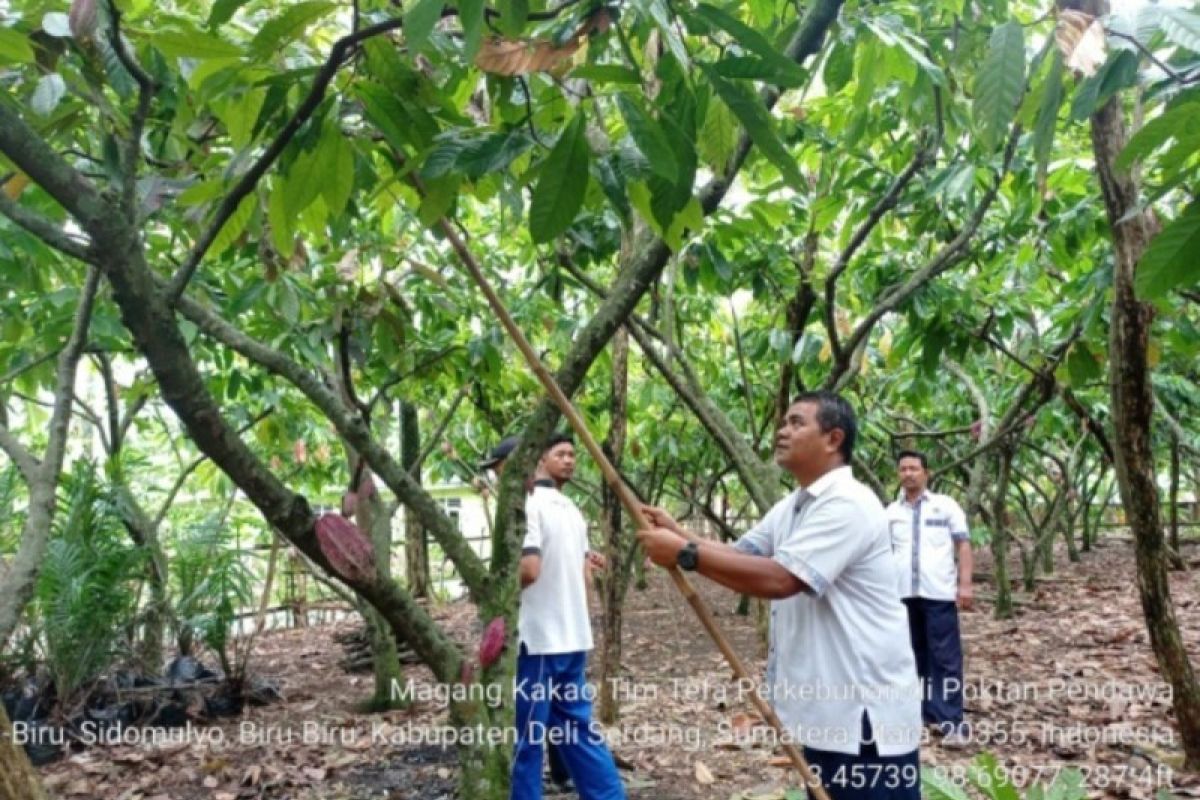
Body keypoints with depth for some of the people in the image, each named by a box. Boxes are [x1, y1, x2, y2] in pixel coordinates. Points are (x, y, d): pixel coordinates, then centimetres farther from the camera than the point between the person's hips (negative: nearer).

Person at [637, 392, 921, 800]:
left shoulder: (848, 504, -22)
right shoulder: (792, 506, 12)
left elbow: (777, 579, -31)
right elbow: (738, 557, 8)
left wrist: (685, 553, -27)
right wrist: (678, 533, -8)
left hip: (867, 710, -10)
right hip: (828, 705, 10)